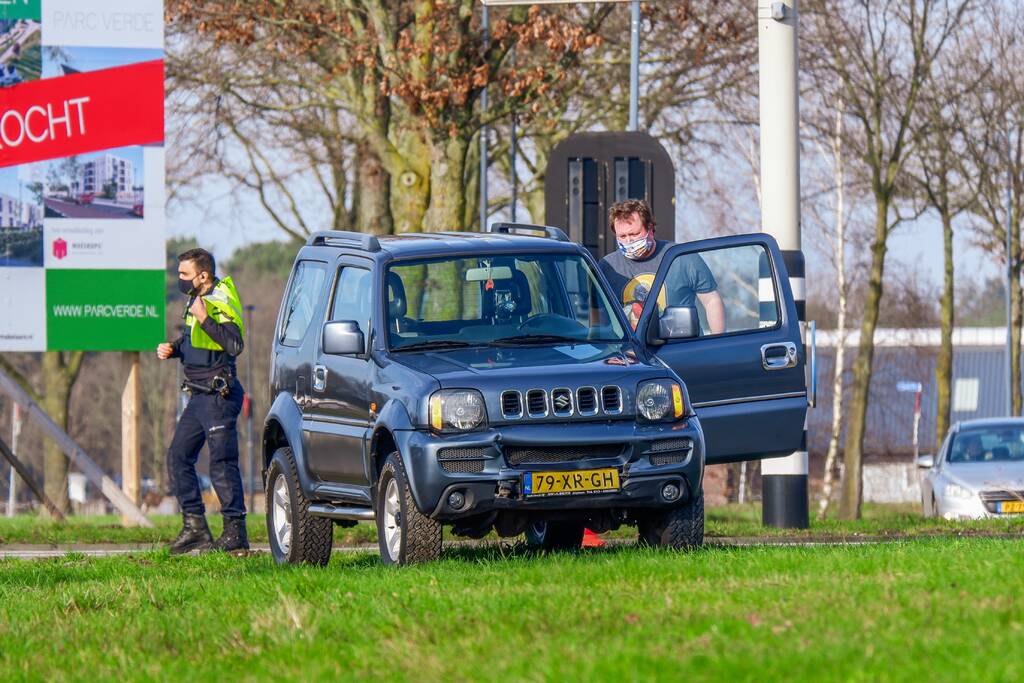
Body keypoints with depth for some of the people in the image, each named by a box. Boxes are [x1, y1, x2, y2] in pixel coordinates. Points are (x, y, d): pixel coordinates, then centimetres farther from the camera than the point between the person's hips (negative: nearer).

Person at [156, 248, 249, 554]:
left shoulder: (219, 304, -15)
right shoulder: (196, 301, 13)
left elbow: (234, 344, -28)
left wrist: (205, 319, -31)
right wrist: (172, 348, 9)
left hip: (219, 396, -10)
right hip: (199, 397, 10)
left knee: (221, 463, -11)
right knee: (178, 457, 11)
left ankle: (235, 533, -8)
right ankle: (194, 526, 15)